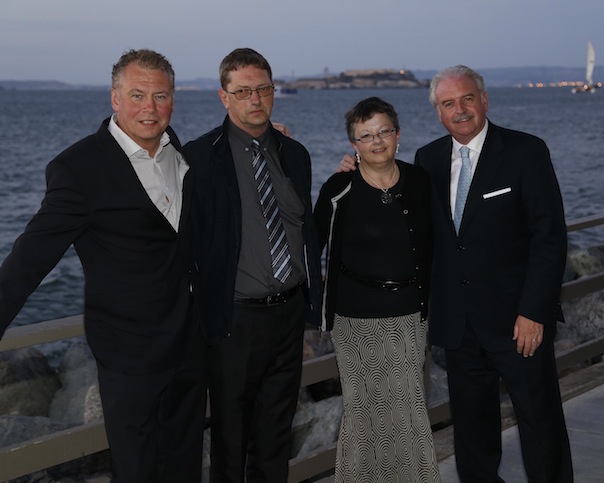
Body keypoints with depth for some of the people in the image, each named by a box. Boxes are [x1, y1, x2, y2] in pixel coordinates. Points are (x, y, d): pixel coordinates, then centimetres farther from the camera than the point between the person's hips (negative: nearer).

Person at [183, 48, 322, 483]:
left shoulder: (295, 154, 8)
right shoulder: (200, 157, -9)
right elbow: (190, 240, -9)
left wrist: (312, 300, 12)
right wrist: (201, 314, -10)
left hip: (290, 312, 5)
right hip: (236, 318, -5)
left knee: (277, 429, 17)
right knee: (230, 434, 10)